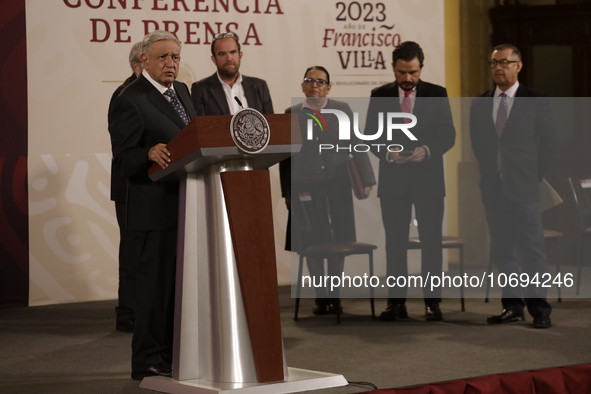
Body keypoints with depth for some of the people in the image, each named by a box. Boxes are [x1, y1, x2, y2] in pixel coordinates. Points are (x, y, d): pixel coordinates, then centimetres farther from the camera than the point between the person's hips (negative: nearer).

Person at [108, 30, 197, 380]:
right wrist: (151, 153, -34)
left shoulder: (182, 91, 14)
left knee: (180, 282, 15)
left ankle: (171, 355, 26)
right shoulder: (131, 101, -12)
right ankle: (148, 361, 5)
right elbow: (123, 158, -16)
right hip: (156, 208, -9)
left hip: (187, 205, 9)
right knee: (156, 281, -4)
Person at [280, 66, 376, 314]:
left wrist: (365, 180, -1)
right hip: (305, 187, 0)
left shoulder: (342, 110, 6)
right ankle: (321, 297, 9)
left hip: (337, 186, 0)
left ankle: (334, 294, 13)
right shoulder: (292, 114, 7)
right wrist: (287, 191, 6)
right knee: (311, 243, 0)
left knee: (338, 241, 2)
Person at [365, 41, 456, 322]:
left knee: (431, 241, 1)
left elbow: (448, 135, -1)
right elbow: (370, 136, 2)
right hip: (393, 180, 1)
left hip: (428, 178, -1)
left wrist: (427, 150, -19)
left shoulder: (437, 95, 3)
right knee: (395, 242, 4)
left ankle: (432, 302, 6)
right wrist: (388, 153, -17)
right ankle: (396, 302, 9)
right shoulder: (380, 96, 5)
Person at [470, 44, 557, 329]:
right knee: (501, 251, 7)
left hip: (523, 188, -4)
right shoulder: (480, 105, 10)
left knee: (532, 249, -3)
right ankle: (512, 306, 14)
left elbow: (549, 142, 1)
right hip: (493, 189, 4)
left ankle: (539, 308, 4)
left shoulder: (535, 101, -2)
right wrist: (489, 172, 9)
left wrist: (535, 175, 0)